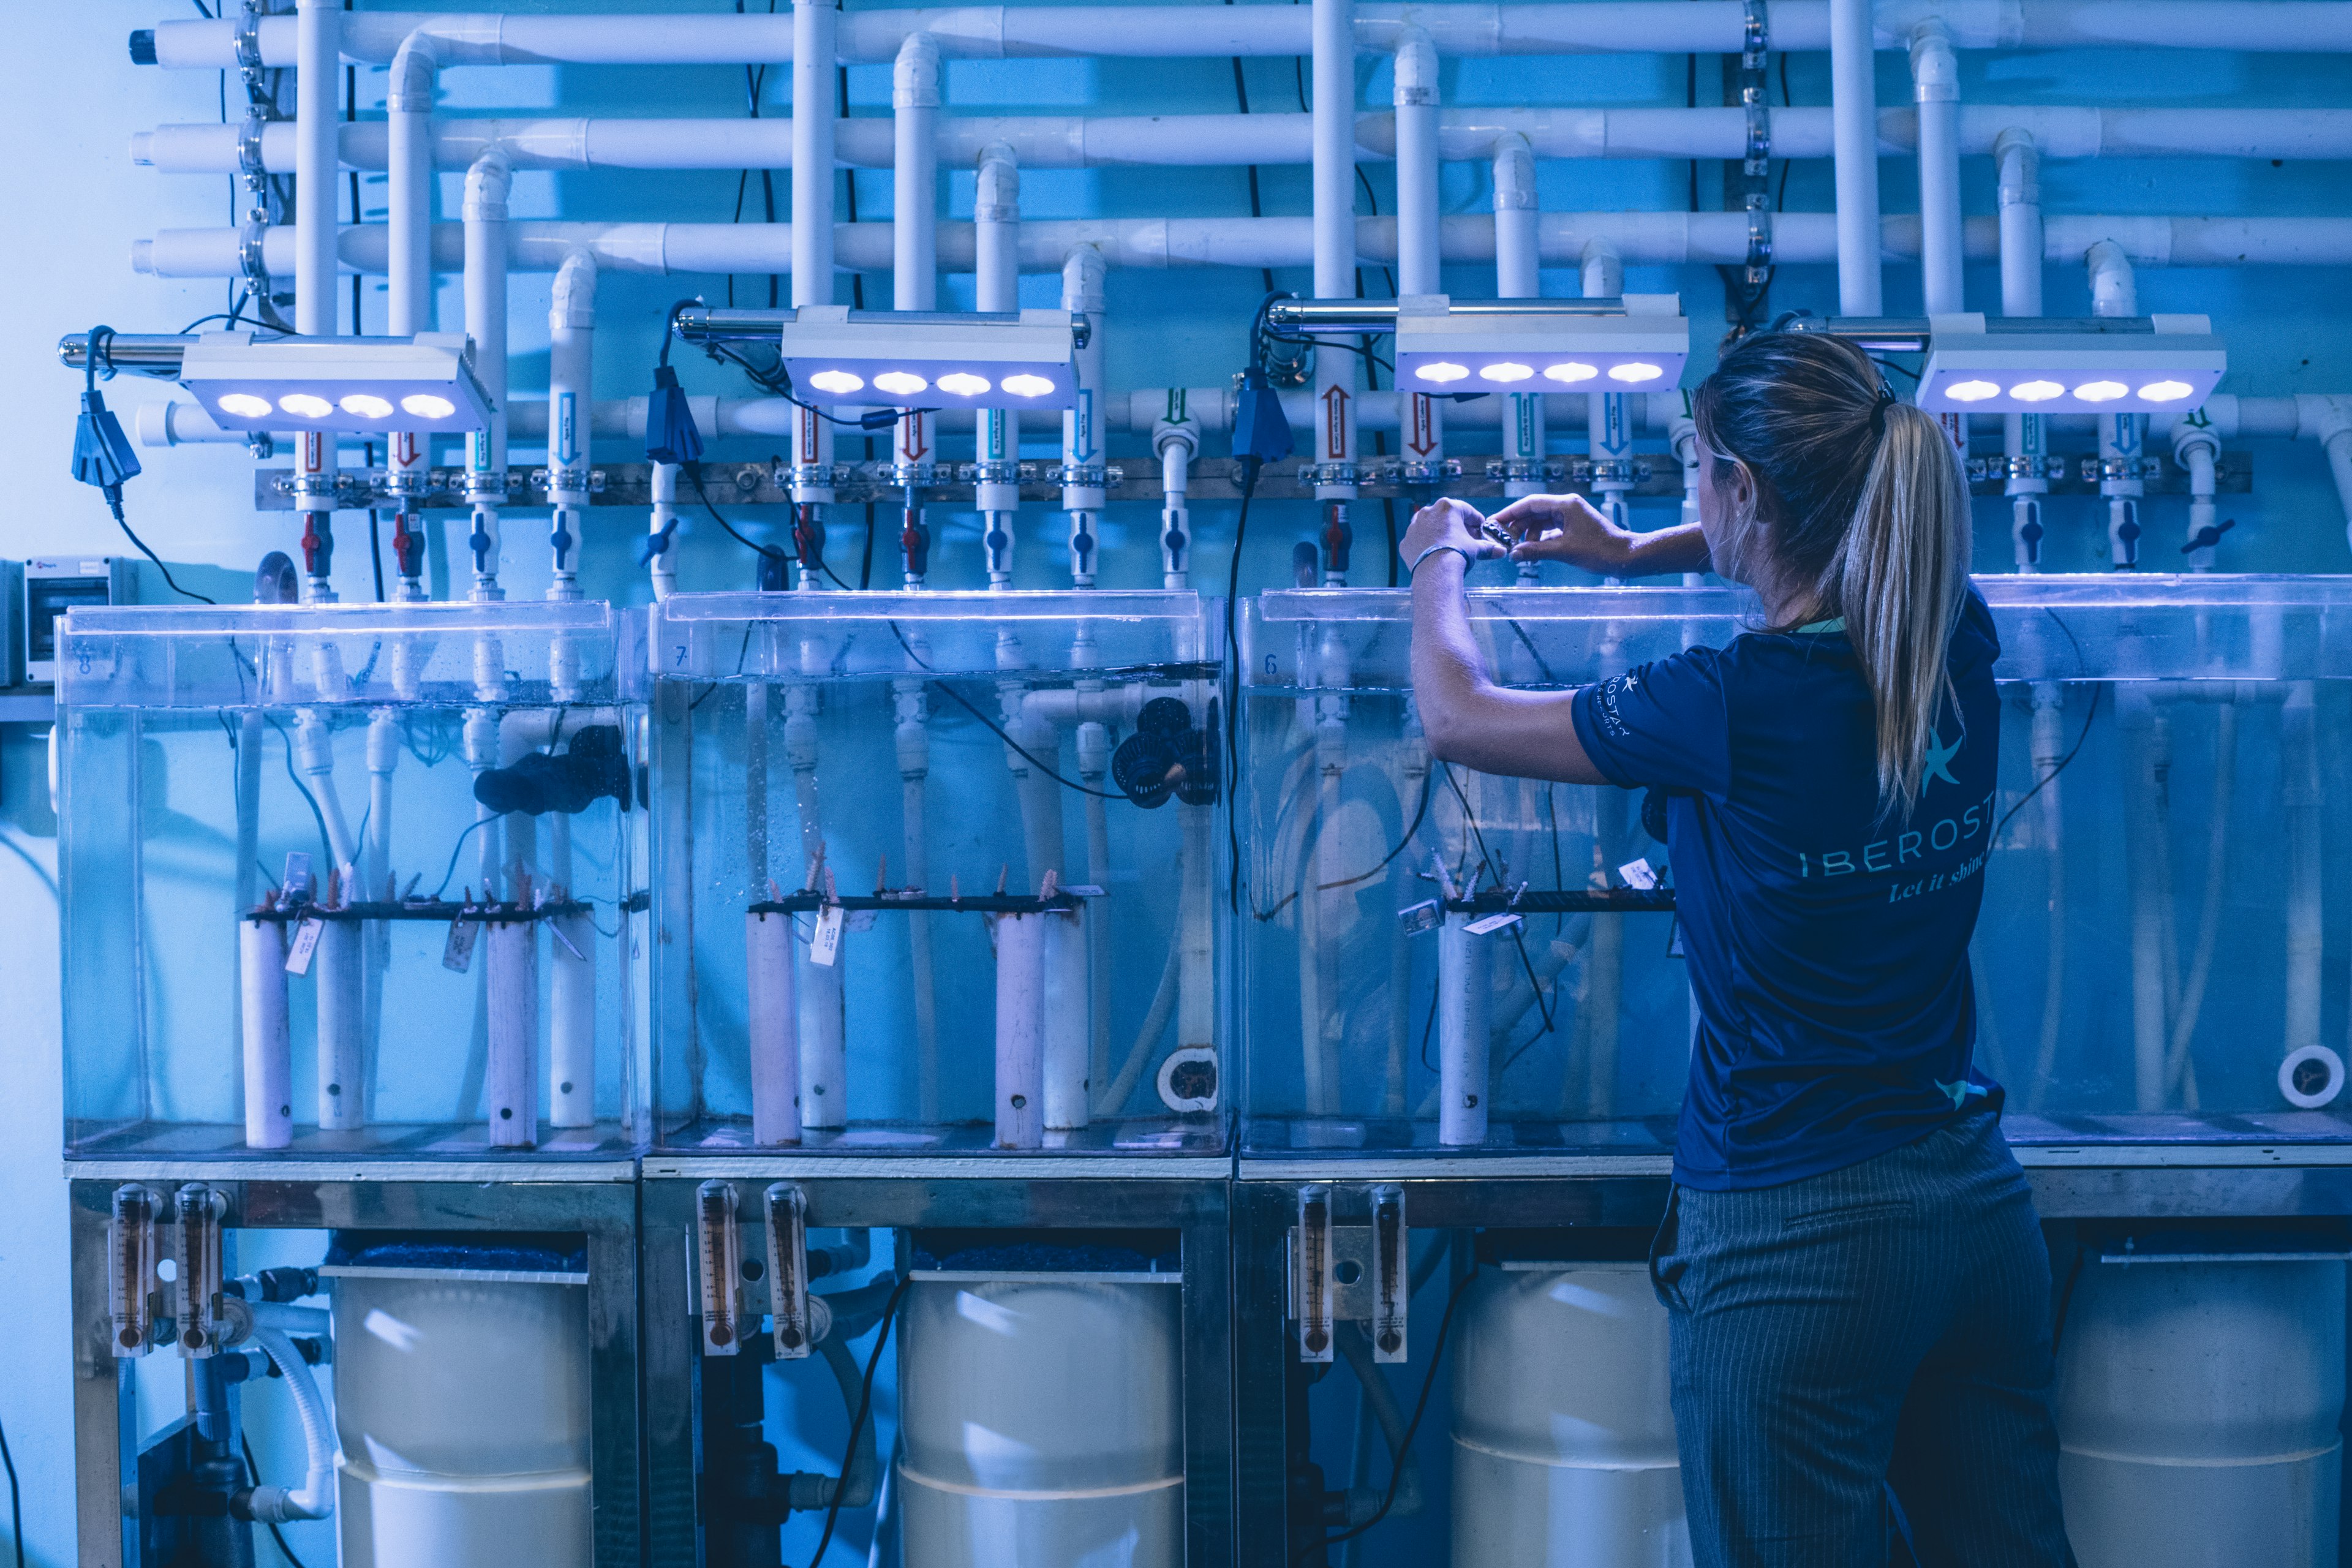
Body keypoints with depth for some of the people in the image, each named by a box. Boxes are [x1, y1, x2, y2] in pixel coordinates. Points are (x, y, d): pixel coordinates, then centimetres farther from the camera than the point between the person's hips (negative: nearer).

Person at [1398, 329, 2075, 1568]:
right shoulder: (1954, 644, -1)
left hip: (1796, 1234, -7)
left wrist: (1438, 561, 14)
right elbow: (1837, 539, 25)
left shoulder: (1735, 706, -20)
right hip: (1981, 1199, 7)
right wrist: (1633, 553, 25)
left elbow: (1456, 716, -5)